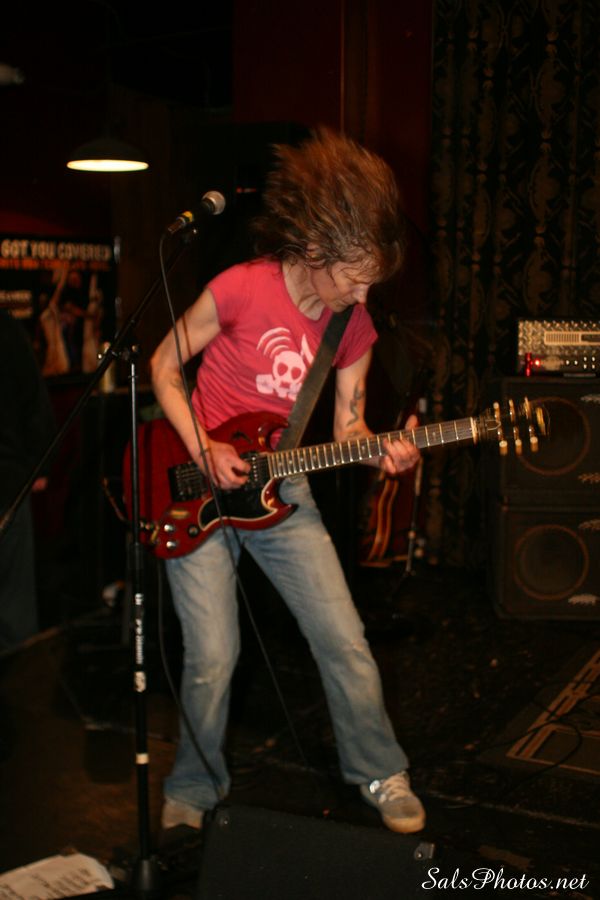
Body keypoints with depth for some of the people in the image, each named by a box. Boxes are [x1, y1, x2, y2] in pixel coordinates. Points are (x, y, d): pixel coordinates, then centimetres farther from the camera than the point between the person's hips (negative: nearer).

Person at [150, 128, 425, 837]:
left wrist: (381, 453, -17)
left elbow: (347, 424, 6)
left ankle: (380, 773, 24)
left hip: (278, 488, 4)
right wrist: (203, 452, -16)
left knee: (345, 641, 1)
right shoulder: (240, 289, -17)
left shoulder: (355, 327, -3)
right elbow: (163, 368, -6)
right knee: (212, 659, -3)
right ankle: (194, 792, 23)